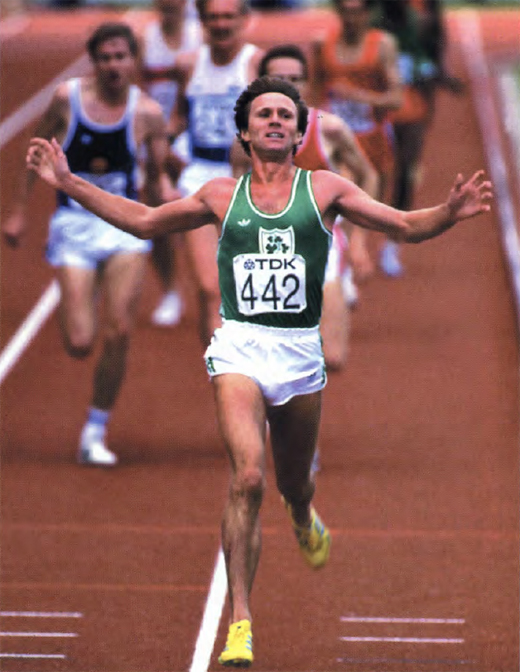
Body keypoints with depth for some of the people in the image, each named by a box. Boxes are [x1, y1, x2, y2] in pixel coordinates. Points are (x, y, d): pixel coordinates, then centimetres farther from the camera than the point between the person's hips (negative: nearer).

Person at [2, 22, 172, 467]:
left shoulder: (147, 112, -4)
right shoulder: (68, 97, -4)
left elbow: (157, 177, 5)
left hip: (125, 225, 0)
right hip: (74, 226, 0)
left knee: (118, 334, -13)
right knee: (79, 345, -7)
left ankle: (96, 431, 3)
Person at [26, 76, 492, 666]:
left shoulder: (324, 189, 7)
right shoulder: (222, 195, 10)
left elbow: (406, 227, 5)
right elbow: (143, 221, 21)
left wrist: (450, 213, -16)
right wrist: (67, 183, 16)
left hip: (301, 353, 1)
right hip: (239, 350, -1)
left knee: (294, 484, 16)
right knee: (247, 479, -19)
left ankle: (305, 522, 57)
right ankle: (239, 623, -17)